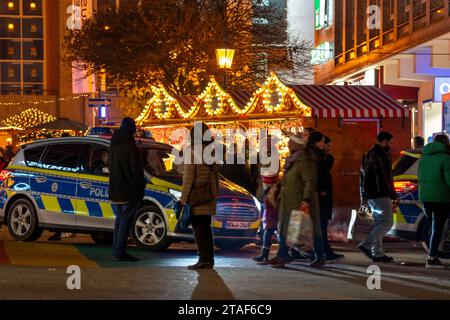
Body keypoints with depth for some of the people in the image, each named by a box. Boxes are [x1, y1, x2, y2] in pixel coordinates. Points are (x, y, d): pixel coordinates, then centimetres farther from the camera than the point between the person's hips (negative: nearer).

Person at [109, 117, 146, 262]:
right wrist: (141, 190, -8)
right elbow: (137, 170, -17)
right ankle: (120, 252, -7)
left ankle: (116, 250, 20)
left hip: (115, 191, 8)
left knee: (119, 219, 17)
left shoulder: (113, 146, 11)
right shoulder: (130, 147, -16)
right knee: (126, 220, -5)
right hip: (129, 192, -8)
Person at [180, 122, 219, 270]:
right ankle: (209, 259, 13)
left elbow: (188, 179, -12)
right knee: (206, 227, 12)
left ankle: (204, 259, -10)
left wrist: (184, 199, -9)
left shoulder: (192, 153, -11)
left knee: (198, 227, -5)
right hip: (209, 197, 7)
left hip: (196, 197, -7)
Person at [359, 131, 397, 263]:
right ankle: (367, 245, -14)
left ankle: (377, 253, 7)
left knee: (379, 222, 12)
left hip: (370, 195, 10)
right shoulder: (381, 155, -11)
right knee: (387, 222, -8)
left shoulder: (368, 154, 20)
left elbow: (363, 177, 24)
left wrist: (364, 197, 27)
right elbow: (386, 178, -16)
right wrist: (393, 196, -13)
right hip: (381, 195, -10)